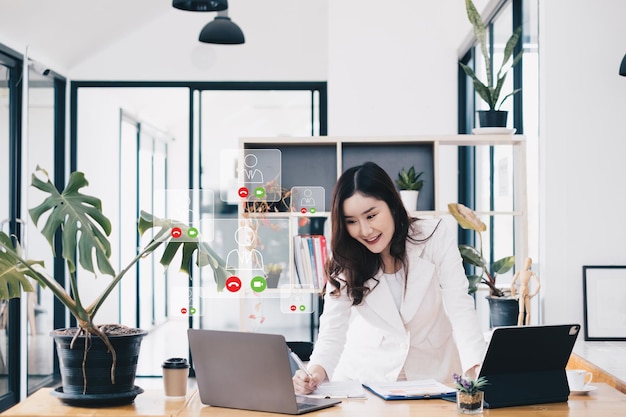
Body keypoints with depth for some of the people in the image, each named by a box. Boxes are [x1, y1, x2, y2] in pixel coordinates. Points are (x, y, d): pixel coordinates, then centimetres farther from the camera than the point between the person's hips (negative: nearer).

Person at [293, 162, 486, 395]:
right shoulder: (345, 262, -9)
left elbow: (460, 308, -18)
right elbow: (333, 332, -14)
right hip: (368, 372, 1)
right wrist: (316, 373, -35)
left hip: (433, 369, 0)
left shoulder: (435, 237, -13)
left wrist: (476, 369, -33)